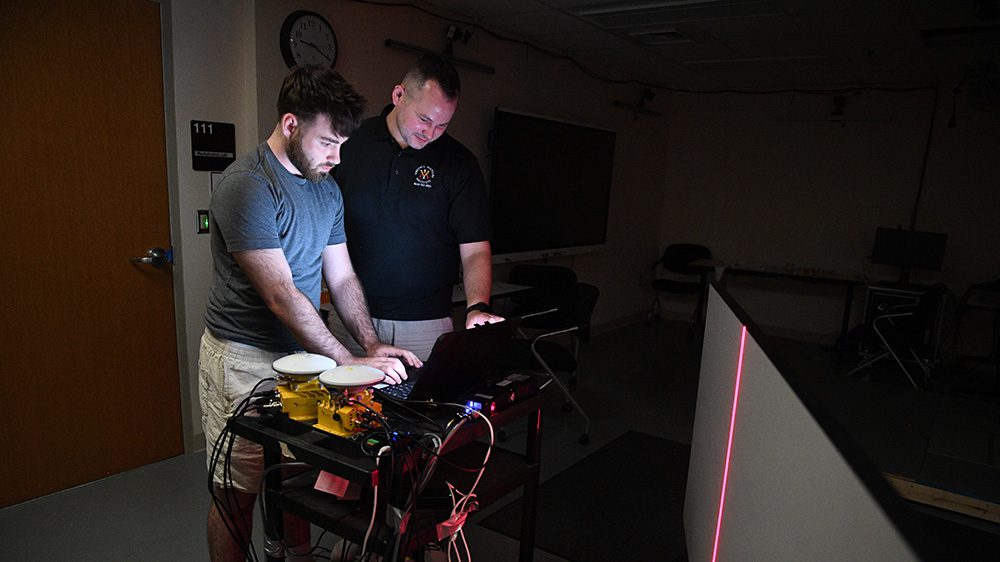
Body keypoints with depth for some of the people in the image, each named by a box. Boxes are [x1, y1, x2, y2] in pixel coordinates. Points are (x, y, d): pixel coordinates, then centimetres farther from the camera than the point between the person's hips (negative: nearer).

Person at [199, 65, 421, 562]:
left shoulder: (326, 186, 6)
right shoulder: (247, 187, -20)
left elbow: (342, 278, 8)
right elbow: (282, 297, -24)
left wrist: (372, 343, -4)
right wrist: (350, 362, -22)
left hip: (302, 352, 7)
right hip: (245, 359, -7)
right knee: (237, 491, 7)